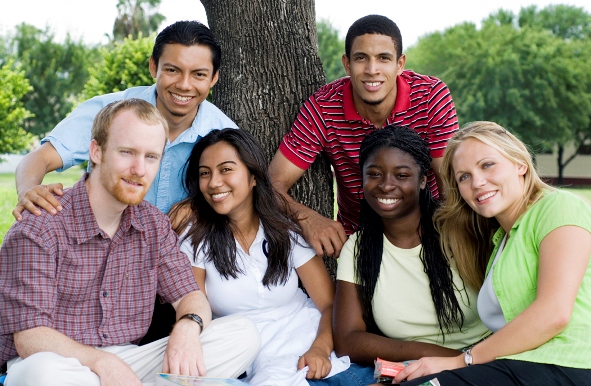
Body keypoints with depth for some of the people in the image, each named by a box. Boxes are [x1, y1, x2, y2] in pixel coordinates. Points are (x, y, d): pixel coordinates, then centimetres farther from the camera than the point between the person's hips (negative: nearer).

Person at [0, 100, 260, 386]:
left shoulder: (154, 225, 7)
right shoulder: (40, 227, -13)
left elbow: (189, 295, 7)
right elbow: (29, 337, -17)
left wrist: (188, 327, -19)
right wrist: (102, 362, -34)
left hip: (128, 362, 5)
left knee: (243, 335, -8)